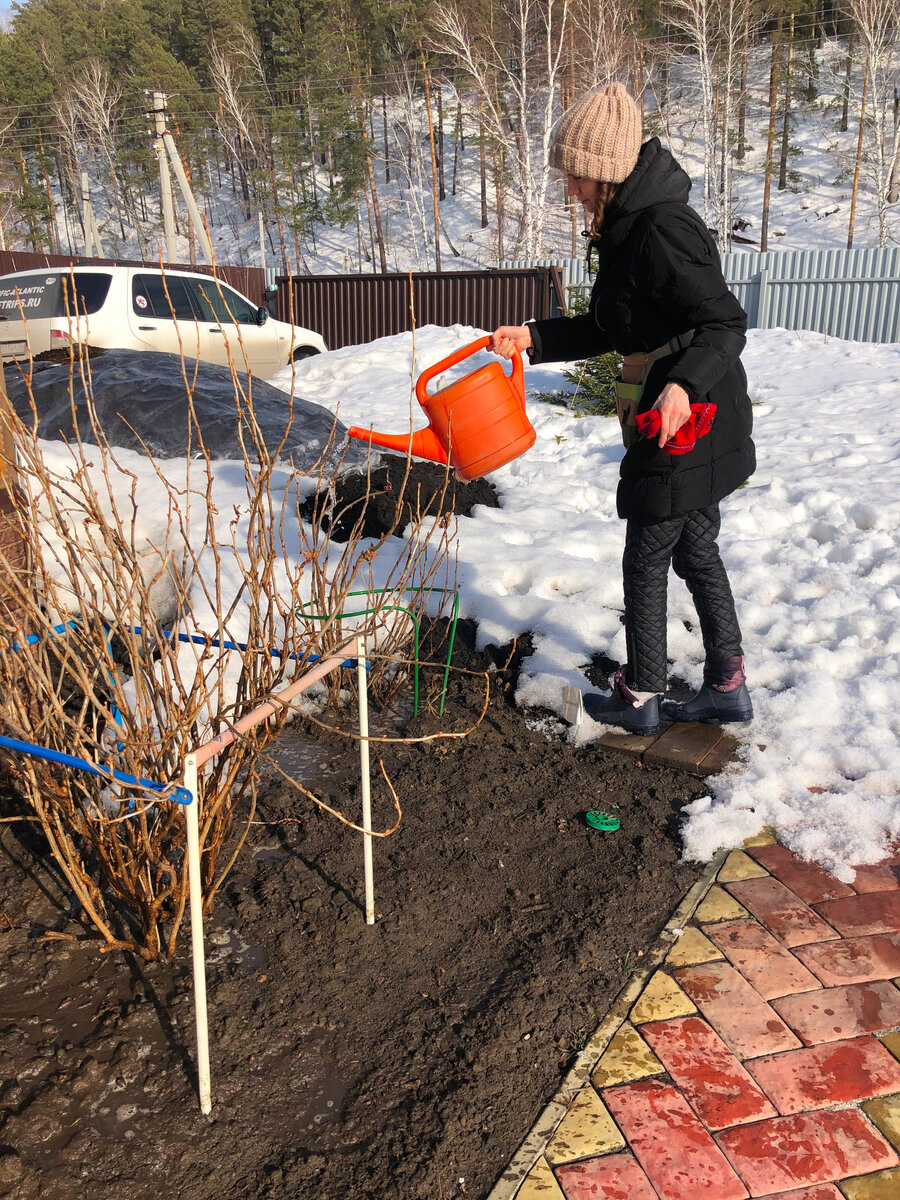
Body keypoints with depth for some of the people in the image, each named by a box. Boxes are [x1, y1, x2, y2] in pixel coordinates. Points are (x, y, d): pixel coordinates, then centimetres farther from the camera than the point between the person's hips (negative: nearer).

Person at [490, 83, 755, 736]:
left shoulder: (662, 228, -20)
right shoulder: (628, 228, 12)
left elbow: (725, 323, -24)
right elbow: (609, 331, 18)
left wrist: (682, 386, -40)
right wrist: (533, 337, 10)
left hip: (686, 422, -10)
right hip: (680, 423, 10)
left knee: (646, 559, 3)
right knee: (696, 550, 17)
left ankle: (639, 698, 19)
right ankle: (728, 687, 29)